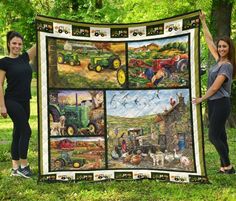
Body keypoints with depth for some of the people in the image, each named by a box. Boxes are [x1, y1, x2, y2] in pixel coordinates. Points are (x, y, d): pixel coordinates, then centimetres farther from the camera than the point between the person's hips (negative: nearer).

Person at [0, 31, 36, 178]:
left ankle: (16, 168, 16)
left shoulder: (25, 58, 8)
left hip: (25, 102, 6)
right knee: (26, 131, -8)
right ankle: (23, 165, 5)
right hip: (12, 102, -6)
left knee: (18, 133, 9)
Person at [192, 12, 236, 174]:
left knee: (214, 136, -8)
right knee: (220, 136, 9)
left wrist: (202, 99, -4)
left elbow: (215, 87, -17)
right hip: (214, 103, 9)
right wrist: (203, 22, 18)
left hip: (220, 104, -9)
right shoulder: (219, 60, 9)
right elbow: (209, 41, 16)